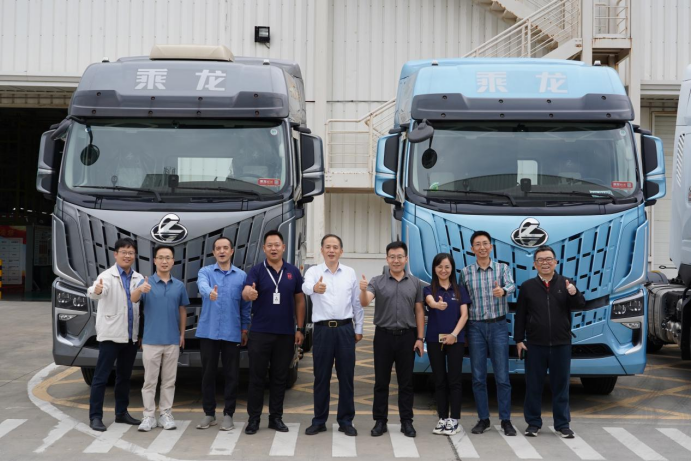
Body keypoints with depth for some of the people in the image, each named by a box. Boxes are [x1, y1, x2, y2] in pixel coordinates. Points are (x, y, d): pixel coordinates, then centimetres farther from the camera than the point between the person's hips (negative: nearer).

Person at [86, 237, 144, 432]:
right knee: (101, 376, -2)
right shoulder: (108, 276, -9)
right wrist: (95, 291, -52)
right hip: (111, 334, -6)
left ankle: (121, 413, 24)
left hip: (131, 335, 6)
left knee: (124, 376, 14)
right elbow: (98, 291, -31)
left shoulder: (139, 278, 9)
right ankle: (95, 416, 2)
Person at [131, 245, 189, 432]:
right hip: (151, 340, -2)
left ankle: (166, 414, 15)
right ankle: (148, 416, 5)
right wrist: (140, 289, -42)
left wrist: (182, 334, 9)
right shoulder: (146, 283, -2)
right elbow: (132, 300, -20)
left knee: (169, 380, 8)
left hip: (173, 341, 3)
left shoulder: (179, 285, 7)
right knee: (150, 380, 1)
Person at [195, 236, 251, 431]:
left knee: (231, 375, 2)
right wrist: (210, 292, -45)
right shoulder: (205, 272, 2)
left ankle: (228, 414, 13)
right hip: (208, 331, 0)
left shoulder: (241, 276, 5)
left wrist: (245, 329, 6)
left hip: (232, 333, 0)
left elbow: (246, 305, 9)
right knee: (208, 373, 7)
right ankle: (209, 413, 18)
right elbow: (202, 285, -23)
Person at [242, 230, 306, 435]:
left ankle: (276, 417, 18)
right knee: (256, 377, 2)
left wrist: (300, 329, 3)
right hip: (260, 333, -2)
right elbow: (245, 293, -19)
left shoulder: (293, 272, 6)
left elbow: (299, 301, 9)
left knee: (280, 377, 9)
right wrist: (248, 293, -45)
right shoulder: (256, 271, -2)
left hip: (286, 334, 2)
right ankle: (253, 418, 9)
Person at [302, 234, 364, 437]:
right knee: (321, 377, 5)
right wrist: (315, 287, -48)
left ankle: (346, 421, 14)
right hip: (323, 329, -2)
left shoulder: (350, 273, 8)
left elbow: (357, 303, 12)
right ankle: (319, 421, 15)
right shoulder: (313, 271, -1)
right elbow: (306, 287, -25)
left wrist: (359, 329, 10)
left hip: (345, 329, 2)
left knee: (346, 376, 5)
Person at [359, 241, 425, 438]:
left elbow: (419, 312, 6)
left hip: (407, 336, 1)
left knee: (406, 382, 6)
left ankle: (406, 421, 13)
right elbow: (364, 302, -16)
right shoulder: (377, 282, -1)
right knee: (381, 382, 5)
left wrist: (420, 337, 0)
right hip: (383, 336, -1)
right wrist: (363, 290, -38)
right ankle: (380, 421, 12)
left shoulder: (415, 283, 5)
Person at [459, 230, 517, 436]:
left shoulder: (502, 268, 2)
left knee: (502, 376, -1)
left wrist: (503, 290, -43)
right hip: (475, 327, 1)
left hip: (498, 326, -1)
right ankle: (483, 419, 14)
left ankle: (506, 420, 7)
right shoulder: (465, 272, 5)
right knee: (478, 377, 4)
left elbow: (511, 285, -18)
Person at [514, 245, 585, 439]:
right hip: (535, 344, 0)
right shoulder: (527, 286, 4)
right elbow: (520, 316, 6)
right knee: (533, 386, 5)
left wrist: (574, 294, -24)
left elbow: (580, 305, -3)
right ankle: (533, 423, 14)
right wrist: (519, 340, 1)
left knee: (561, 385, 6)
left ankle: (562, 424, 14)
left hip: (561, 344, 0)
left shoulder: (565, 283, 4)